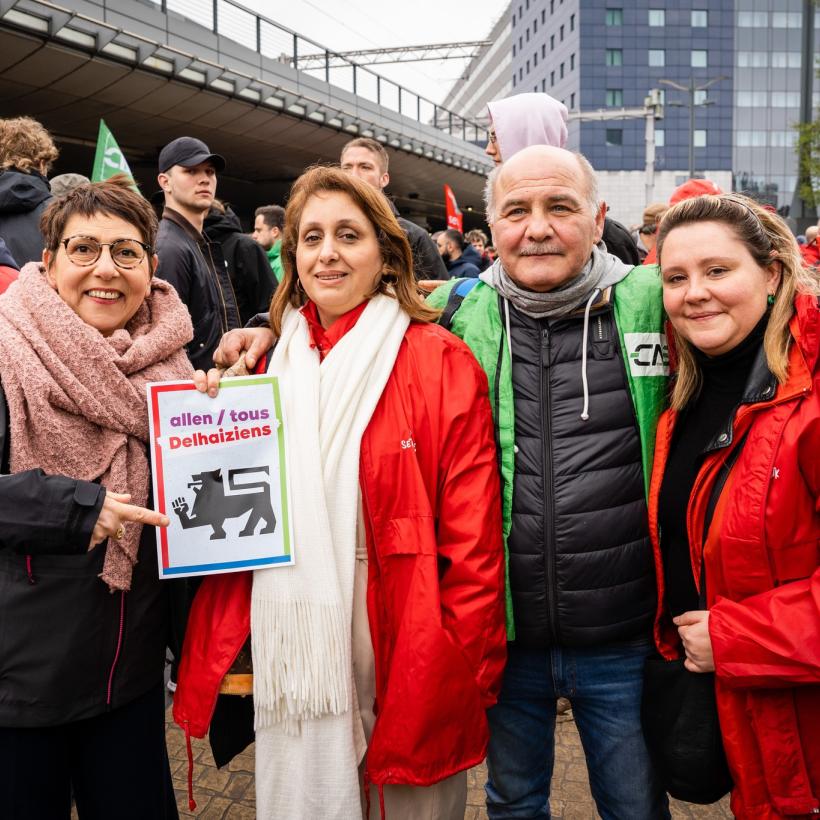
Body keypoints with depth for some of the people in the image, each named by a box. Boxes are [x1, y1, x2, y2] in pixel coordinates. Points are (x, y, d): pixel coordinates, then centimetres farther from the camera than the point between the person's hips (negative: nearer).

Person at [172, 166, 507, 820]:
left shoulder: (442, 363, -9)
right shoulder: (267, 360, 6)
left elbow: (473, 539, -11)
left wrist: (466, 669, -12)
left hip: (403, 654, -3)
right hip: (291, 651, 4)